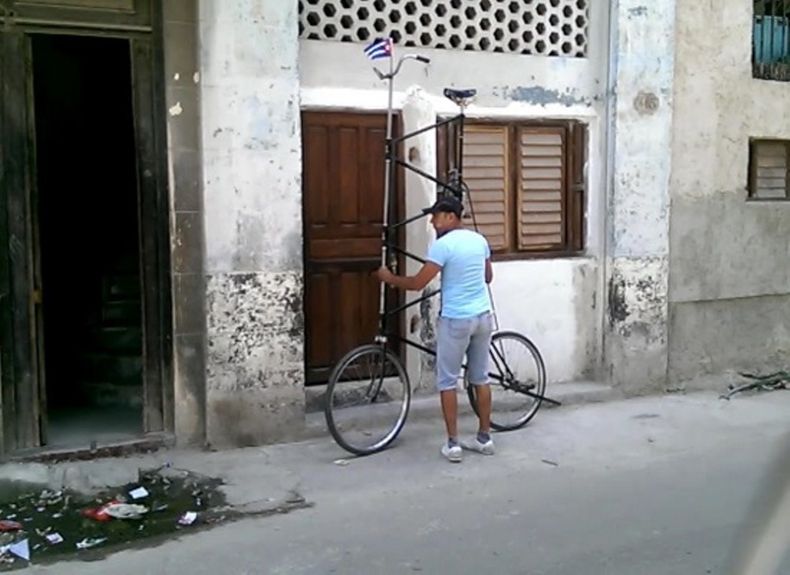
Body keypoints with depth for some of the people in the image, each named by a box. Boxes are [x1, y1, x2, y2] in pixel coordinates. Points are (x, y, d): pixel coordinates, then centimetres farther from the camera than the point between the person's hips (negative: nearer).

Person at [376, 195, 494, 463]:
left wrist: (390, 278, -1)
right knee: (481, 378, 14)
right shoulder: (479, 240, 7)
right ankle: (484, 438, 20)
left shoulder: (443, 244, -15)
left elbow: (418, 283, -16)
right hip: (483, 316, 7)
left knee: (447, 382, 4)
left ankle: (453, 444, 5)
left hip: (456, 320, -7)